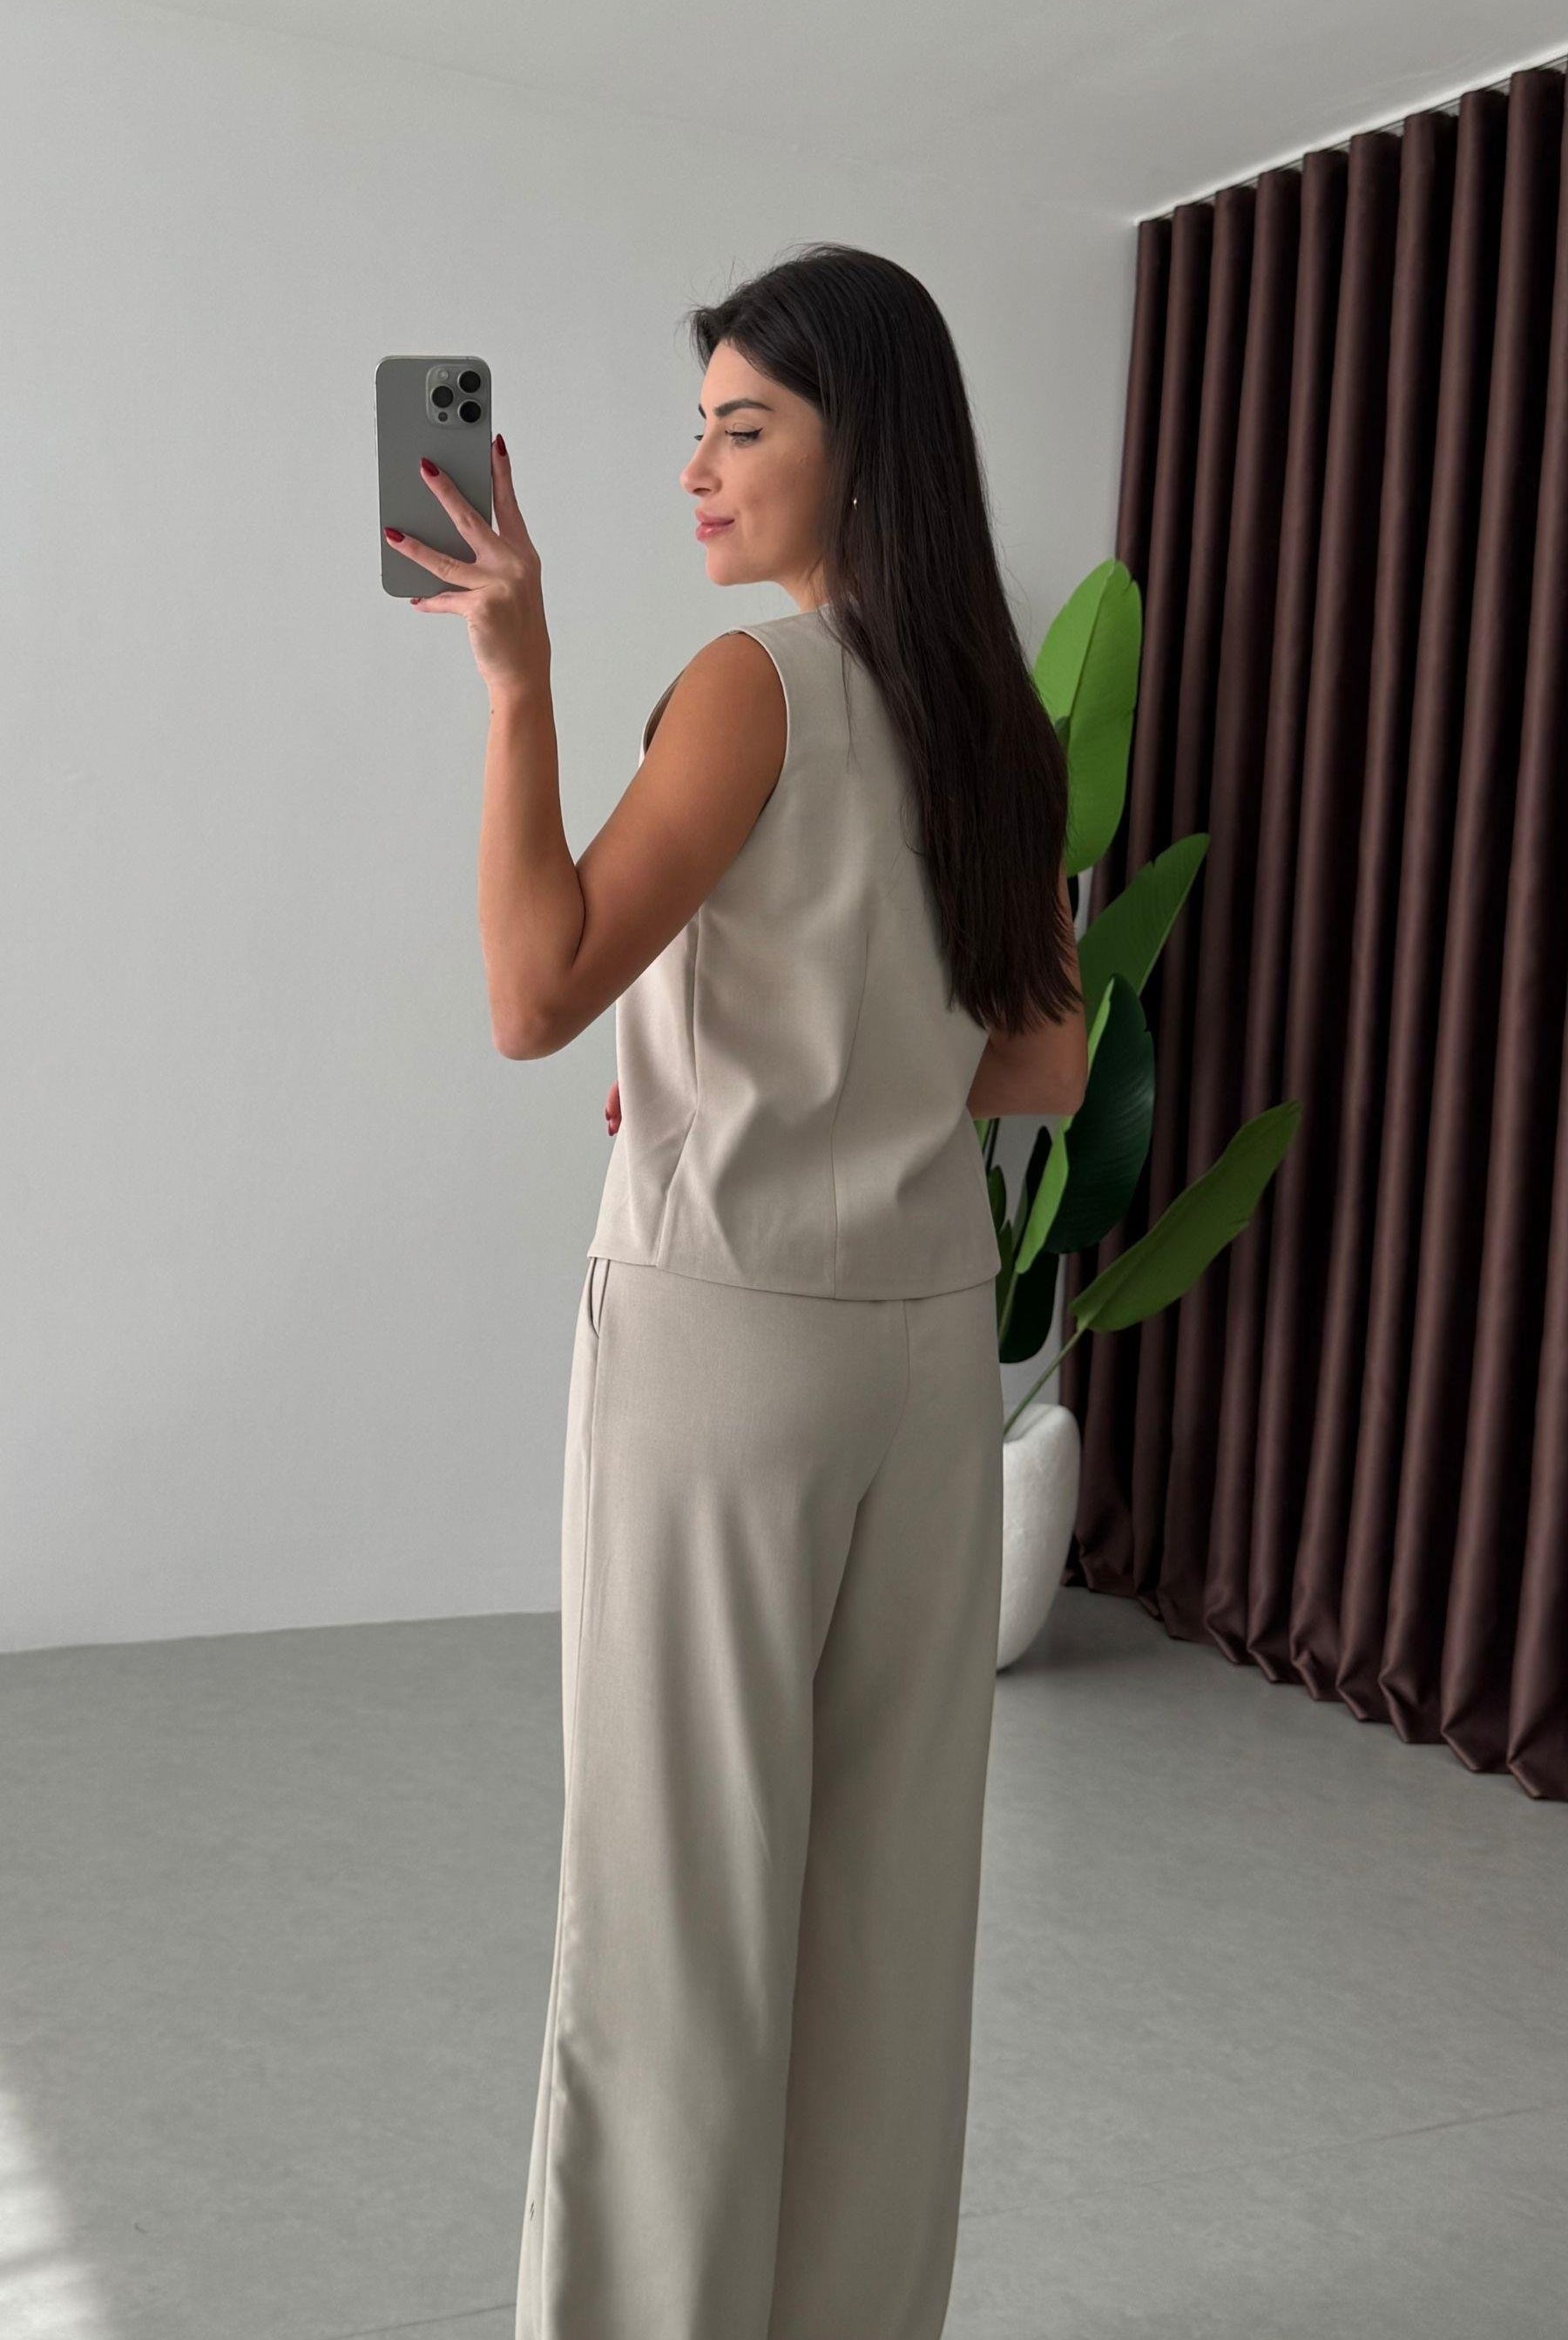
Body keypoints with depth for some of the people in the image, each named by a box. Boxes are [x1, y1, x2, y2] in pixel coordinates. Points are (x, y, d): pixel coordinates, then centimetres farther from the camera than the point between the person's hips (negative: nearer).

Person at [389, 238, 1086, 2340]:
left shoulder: (760, 680, -12)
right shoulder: (996, 710, 9)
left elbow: (538, 998, -20)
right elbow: (1048, 1069, 12)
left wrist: (519, 680, -20)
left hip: (725, 1326, -7)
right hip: (933, 1328, 7)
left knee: (684, 1879, 5)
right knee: (889, 1863, 15)